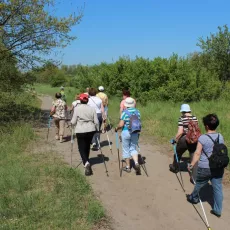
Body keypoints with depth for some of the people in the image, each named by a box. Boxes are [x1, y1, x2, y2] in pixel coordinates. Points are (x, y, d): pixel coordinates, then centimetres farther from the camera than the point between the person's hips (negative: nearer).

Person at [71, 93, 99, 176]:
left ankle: (86, 162, -19)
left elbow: (73, 122, -6)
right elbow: (96, 121, 1)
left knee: (82, 148, 3)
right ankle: (86, 161, 36)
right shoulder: (92, 108, 1)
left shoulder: (77, 108, -7)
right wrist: (97, 129, 17)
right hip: (91, 130, 3)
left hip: (80, 131, -3)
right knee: (87, 146, 22)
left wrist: (71, 123, 16)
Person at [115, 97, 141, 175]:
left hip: (126, 132, -4)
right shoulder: (137, 112, 0)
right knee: (133, 148, 15)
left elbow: (121, 125, -16)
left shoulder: (125, 112, -14)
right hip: (135, 133, 4)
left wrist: (116, 128, 3)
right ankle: (136, 163, -7)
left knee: (126, 149, 10)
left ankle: (128, 167, 19)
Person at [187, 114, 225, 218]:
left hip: (205, 168, -4)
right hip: (218, 167, 4)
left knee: (199, 184, 20)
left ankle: (194, 198, 44)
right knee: (218, 188, 10)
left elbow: (197, 153, -14)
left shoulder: (202, 138, -14)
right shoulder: (220, 137, 1)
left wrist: (191, 165, -6)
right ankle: (218, 210, 17)